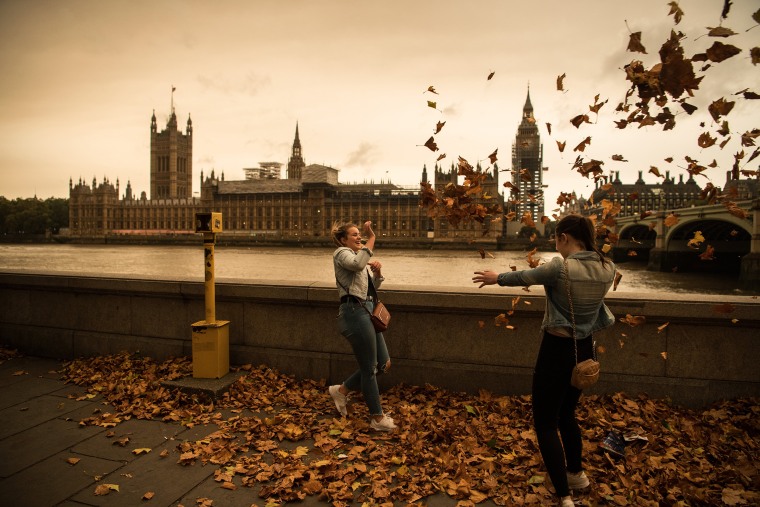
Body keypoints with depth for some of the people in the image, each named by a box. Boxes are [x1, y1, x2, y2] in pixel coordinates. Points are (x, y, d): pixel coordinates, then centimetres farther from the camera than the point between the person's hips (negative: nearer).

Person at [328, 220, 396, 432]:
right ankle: (377, 418, 13)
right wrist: (371, 238, -25)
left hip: (365, 312, 10)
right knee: (369, 368, -1)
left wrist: (377, 272, 6)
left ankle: (342, 390, 23)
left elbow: (373, 286, 24)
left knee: (383, 363, 10)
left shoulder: (356, 256, 25)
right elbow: (358, 264, -27)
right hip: (355, 312, -10)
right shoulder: (342, 253, -3)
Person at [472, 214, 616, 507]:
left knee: (545, 424, 4)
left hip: (557, 350, -7)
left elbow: (524, 277, -4)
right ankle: (576, 473, 44)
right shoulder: (607, 269, -3)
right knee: (566, 414, 27)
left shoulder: (560, 268, -21)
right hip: (584, 350, 7)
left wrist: (496, 278, 14)